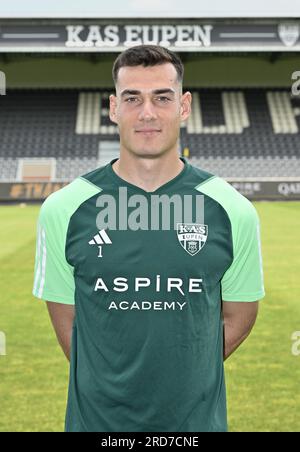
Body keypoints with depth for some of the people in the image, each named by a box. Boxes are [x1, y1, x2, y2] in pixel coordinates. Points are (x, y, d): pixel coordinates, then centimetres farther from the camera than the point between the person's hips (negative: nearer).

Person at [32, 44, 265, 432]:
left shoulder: (233, 211, -7)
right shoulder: (63, 210, -8)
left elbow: (238, 317, 4)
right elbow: (66, 320, 1)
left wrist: (184, 378, 3)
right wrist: (115, 384, 2)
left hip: (198, 418, 0)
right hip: (97, 417, 0)